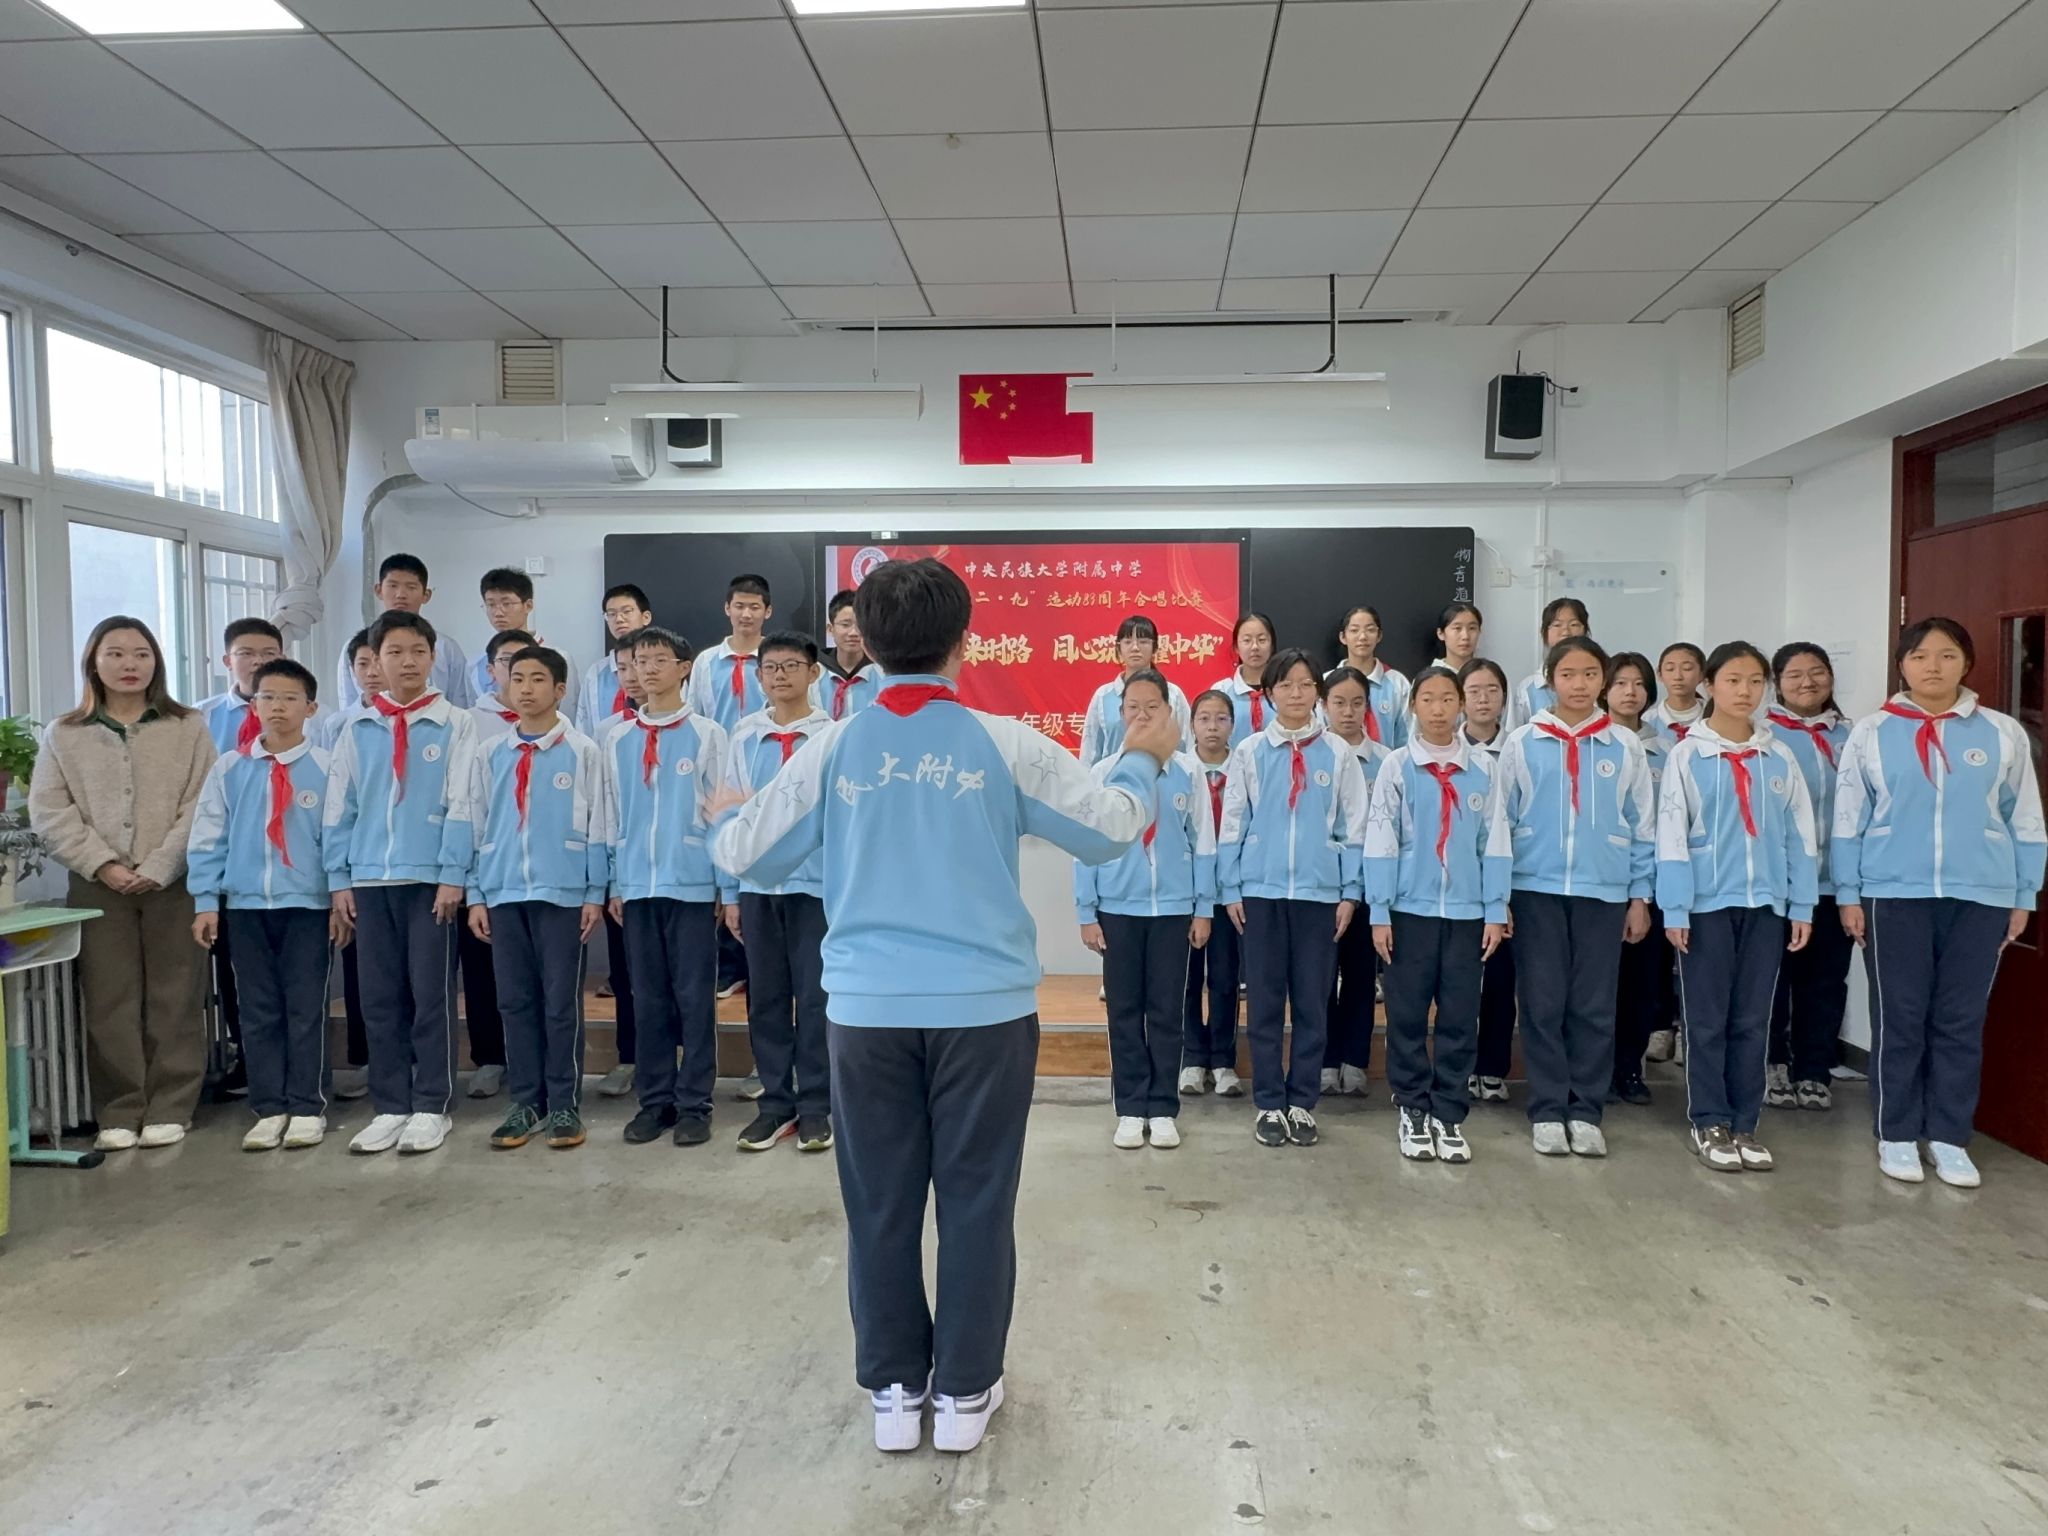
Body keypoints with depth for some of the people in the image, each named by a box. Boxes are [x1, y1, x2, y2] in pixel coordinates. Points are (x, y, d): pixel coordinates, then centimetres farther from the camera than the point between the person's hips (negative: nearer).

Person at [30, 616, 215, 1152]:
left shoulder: (188, 729, 3)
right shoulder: (64, 735, 8)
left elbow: (201, 807, -3)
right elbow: (49, 812, 3)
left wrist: (158, 868, -12)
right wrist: (102, 865, -9)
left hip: (173, 883, -1)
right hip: (98, 887, 1)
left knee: (173, 999, 2)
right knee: (109, 1001, 3)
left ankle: (169, 1108, 11)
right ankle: (119, 1112, 11)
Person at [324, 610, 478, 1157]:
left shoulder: (455, 724, 0)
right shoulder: (358, 730, 9)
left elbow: (461, 804, -4)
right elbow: (339, 809, 10)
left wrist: (453, 874, -10)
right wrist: (339, 877, 4)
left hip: (430, 877, -3)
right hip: (370, 879, 3)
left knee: (431, 995, 1)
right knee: (379, 998, 7)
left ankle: (432, 1107, 11)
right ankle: (390, 1106, 17)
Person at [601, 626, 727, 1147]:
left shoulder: (707, 734, 1)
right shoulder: (617, 740, 10)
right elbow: (610, 815, 13)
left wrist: (729, 885, -3)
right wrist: (613, 884, 9)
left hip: (693, 883, -3)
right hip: (636, 885, 3)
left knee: (694, 997, 1)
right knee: (648, 998, 8)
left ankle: (695, 1103, 9)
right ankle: (655, 1099, 18)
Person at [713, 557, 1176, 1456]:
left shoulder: (833, 749, -2)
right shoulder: (1003, 743, -4)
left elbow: (745, 858, 5)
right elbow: (1108, 829, 4)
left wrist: (726, 820, 28)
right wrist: (1143, 761, 23)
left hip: (868, 1007, 1)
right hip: (984, 1006, -1)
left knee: (879, 1200, 12)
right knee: (975, 1199, 10)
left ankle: (893, 1390, 24)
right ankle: (964, 1392, 22)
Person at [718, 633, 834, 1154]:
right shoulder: (744, 739, 5)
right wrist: (729, 893, 7)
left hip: (818, 883, -3)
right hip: (757, 885, 3)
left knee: (815, 998, 5)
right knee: (765, 998, 10)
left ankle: (816, 1106, 17)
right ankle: (775, 1103, 23)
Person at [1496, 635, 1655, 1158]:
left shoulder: (1625, 746, 4)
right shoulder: (1522, 743, 2)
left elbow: (1643, 827, 8)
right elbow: (1501, 820, 3)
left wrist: (1640, 896, 4)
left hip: (1604, 891, 1)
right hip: (1536, 889, -1)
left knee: (1594, 1007, 5)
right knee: (1542, 1004, 2)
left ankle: (1585, 1112, 15)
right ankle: (1547, 1111, 11)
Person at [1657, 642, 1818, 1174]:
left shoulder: (1780, 757, 7)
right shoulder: (1688, 755, -3)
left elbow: (1800, 835, 8)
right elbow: (1671, 836, -6)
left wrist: (1801, 905, 3)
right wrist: (1675, 909, -10)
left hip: (1765, 903, 3)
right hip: (1707, 902, -3)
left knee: (1752, 1020, 9)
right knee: (1708, 1019, 4)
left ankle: (1744, 1123, 18)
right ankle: (1709, 1123, 14)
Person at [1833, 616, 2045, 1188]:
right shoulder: (1871, 733, 1)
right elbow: (1848, 821, 3)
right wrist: (1848, 895, 0)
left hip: (1981, 898, 1)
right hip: (1895, 896, -1)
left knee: (1961, 1022, 7)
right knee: (1899, 1021, 4)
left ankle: (1949, 1137, 18)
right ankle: (1897, 1135, 15)